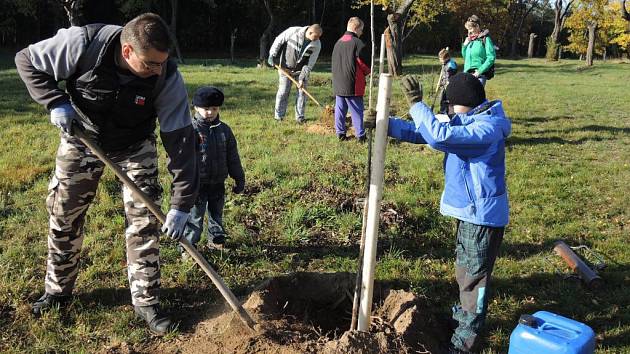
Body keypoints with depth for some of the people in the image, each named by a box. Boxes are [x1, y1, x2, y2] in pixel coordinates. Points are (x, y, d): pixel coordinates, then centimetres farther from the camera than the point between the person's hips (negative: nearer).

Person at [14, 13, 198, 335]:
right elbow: (27, 60, -14)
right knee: (63, 218, 9)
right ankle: (57, 291, 31)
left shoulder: (167, 78, -30)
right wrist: (56, 102, -30)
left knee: (144, 220, -7)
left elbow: (180, 139, -27)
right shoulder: (82, 43, -31)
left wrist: (181, 204, -29)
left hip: (134, 147, 0)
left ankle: (146, 302, 8)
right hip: (81, 138, 1)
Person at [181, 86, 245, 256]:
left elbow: (233, 157, 9)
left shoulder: (224, 130, 2)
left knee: (217, 214, 19)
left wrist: (239, 179, 11)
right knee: (194, 217, 2)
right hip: (197, 184, -4)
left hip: (218, 184, 5)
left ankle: (216, 240, 36)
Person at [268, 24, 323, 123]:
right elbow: (278, 40, -8)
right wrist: (272, 55, -9)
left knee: (302, 92, 0)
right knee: (283, 92, -1)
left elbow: (310, 63, -16)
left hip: (301, 70, 2)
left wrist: (302, 78, -20)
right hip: (285, 68, -2)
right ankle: (278, 117, 8)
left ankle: (300, 117, 12)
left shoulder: (317, 45, -17)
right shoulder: (293, 31, -21)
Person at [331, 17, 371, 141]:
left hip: (338, 84, 7)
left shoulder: (338, 42, 10)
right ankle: (360, 135, 7)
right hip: (353, 86, -6)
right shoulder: (357, 43, -13)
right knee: (357, 111, 2)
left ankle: (340, 133, 15)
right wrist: (365, 72, 12)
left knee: (340, 109, 11)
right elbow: (367, 65, -9)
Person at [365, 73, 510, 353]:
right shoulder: (465, 122, 8)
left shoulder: (488, 127, -23)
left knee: (475, 274, 2)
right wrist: (386, 124, -8)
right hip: (469, 210, 10)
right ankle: (466, 314, 44)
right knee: (464, 267, 24)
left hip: (483, 214, -10)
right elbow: (420, 132, 5)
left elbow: (440, 136, -35)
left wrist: (417, 103, -28)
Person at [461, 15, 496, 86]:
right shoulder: (470, 40, 15)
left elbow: (491, 57, -11)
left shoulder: (485, 39, -4)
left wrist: (480, 71, -17)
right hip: (467, 74, 6)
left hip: (479, 75, -6)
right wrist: (464, 45, 8)